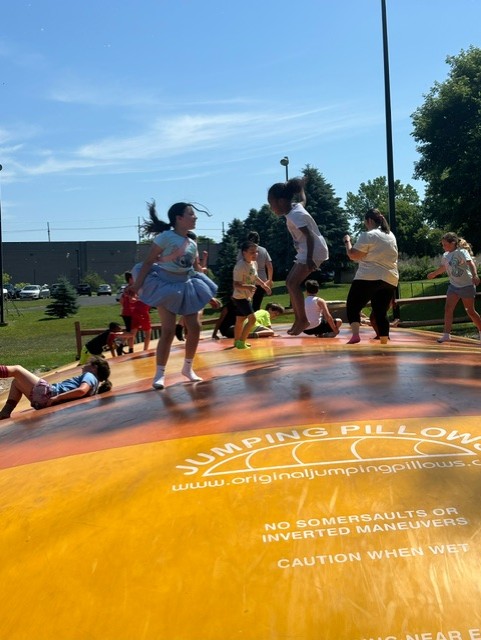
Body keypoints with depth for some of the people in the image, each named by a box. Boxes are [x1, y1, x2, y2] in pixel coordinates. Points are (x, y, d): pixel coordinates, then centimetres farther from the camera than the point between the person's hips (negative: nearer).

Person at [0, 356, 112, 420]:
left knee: (16, 369, 4)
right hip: (47, 401, 9)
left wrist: (57, 398, -26)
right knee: (17, 382, 27)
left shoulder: (89, 376, -6)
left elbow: (81, 390, -26)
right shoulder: (93, 384, 21)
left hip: (47, 394, -9)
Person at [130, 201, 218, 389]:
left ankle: (187, 368, 21)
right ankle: (160, 374, 0)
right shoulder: (166, 237, -12)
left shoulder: (192, 244, 9)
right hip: (166, 284, -7)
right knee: (168, 331, -11)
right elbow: (148, 261, -13)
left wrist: (209, 294, 16)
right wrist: (137, 284, -20)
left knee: (195, 327, 3)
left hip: (186, 286, 7)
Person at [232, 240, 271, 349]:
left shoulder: (254, 263, 2)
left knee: (240, 320, 20)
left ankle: (237, 341, 33)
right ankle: (241, 342, -8)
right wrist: (247, 287, -42)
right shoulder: (240, 266, -25)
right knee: (252, 318, -15)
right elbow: (236, 284, -27)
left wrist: (264, 285, 18)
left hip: (247, 296, 9)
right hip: (240, 297, -9)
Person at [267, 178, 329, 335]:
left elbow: (310, 236, -25)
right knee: (290, 282, 9)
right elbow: (303, 199, 32)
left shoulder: (295, 215, -19)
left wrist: (309, 259, -30)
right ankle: (298, 319, 11)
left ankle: (303, 320, -10)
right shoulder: (296, 207, 7)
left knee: (293, 283, -14)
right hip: (306, 251, 10)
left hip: (314, 251, -10)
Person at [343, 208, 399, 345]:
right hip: (390, 280, 7)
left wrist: (347, 241, 6)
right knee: (381, 312, 12)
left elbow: (353, 256, -9)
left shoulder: (368, 235, -7)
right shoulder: (391, 235, 18)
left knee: (352, 307, 0)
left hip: (369, 278, -7)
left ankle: (355, 335, -20)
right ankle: (384, 342, 8)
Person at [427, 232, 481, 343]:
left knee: (470, 311, 3)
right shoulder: (446, 255, 7)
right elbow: (443, 267, 27)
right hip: (453, 285, 7)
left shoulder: (462, 252, -15)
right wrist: (434, 274, 41)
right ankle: (447, 335, -2)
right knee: (448, 309, -4)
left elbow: (470, 263, -32)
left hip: (466, 285, -6)